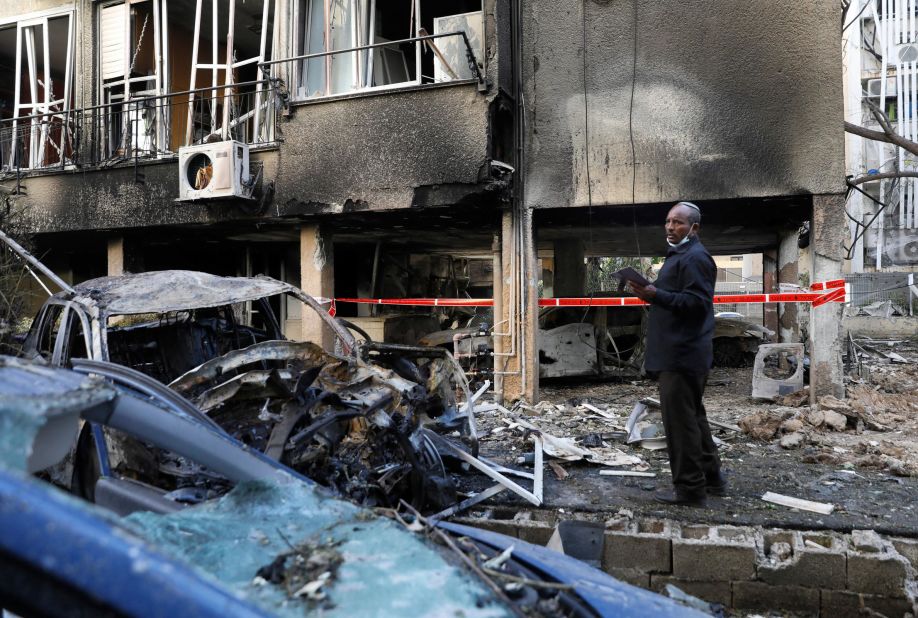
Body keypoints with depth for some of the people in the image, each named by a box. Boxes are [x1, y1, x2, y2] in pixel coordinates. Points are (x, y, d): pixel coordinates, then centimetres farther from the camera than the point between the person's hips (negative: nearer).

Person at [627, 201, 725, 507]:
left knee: (680, 420, -6)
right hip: (677, 353, 11)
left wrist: (657, 295, -28)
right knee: (693, 416, 17)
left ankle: (689, 488, 2)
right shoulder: (679, 255, 22)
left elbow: (697, 302, -23)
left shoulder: (694, 257, -12)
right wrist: (652, 294, 14)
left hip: (682, 356, -11)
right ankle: (711, 478, 28)